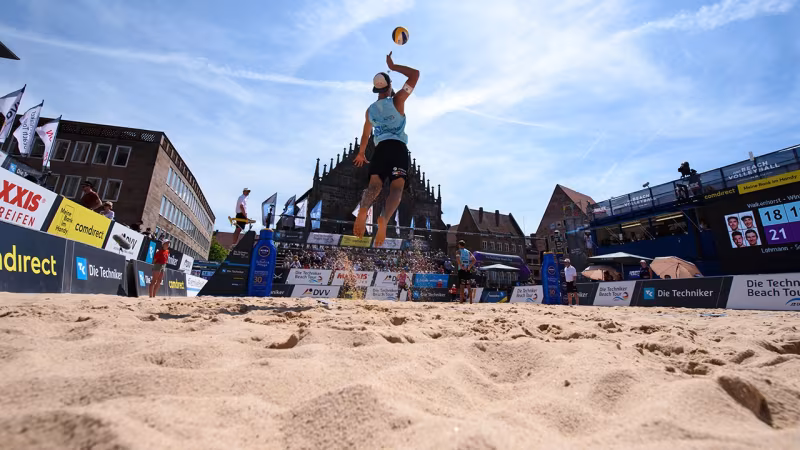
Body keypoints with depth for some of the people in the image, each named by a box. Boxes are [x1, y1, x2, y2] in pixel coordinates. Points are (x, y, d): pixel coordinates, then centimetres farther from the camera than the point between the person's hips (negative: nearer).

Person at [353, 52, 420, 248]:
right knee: (396, 187, -14)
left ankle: (363, 209, -41)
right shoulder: (397, 100, 6)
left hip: (380, 148, 4)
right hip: (398, 148, -3)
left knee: (374, 184, -10)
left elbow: (365, 135, 29)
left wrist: (361, 154, 42)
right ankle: (384, 219, -39)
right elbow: (415, 74, 8)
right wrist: (393, 66, 13)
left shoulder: (370, 110, 19)